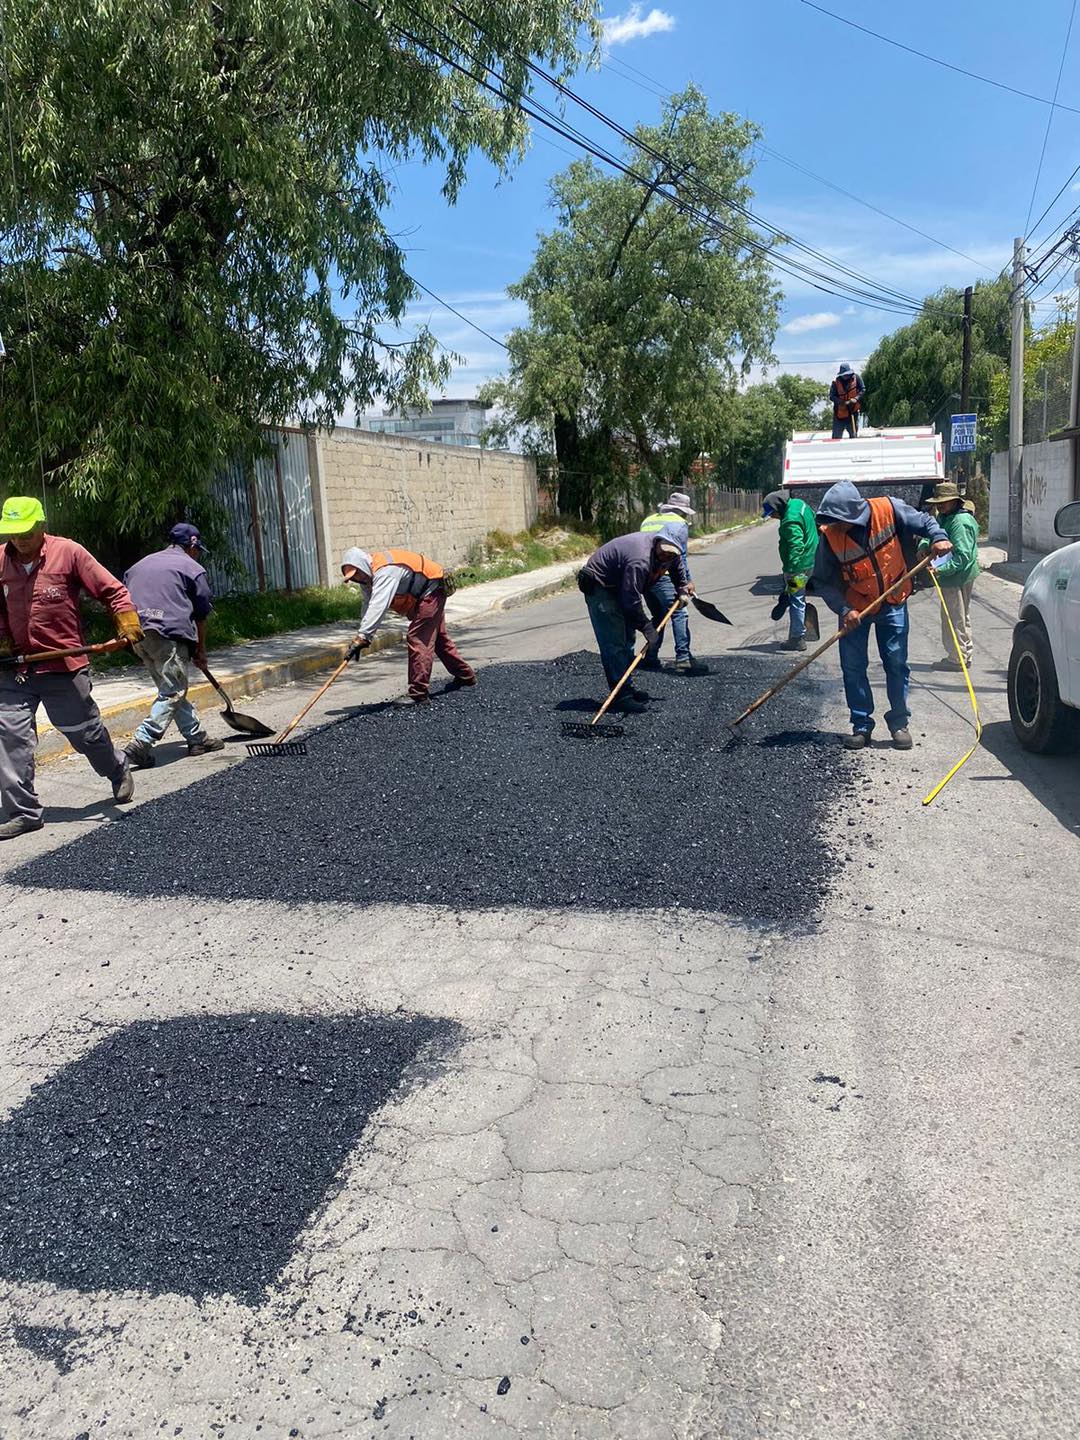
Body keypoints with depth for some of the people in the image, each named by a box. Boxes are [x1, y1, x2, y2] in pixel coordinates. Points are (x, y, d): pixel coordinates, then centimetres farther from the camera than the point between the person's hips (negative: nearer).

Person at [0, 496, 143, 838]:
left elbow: (112, 590, -6)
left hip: (65, 668, -3)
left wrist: (127, 623, -19)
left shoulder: (69, 553, -9)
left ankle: (119, 772, 39)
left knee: (86, 732, 9)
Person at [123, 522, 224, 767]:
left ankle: (197, 738, 21)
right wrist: (200, 649, 18)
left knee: (171, 688, 15)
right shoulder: (192, 568, 8)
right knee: (173, 692, -5)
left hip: (137, 634, 8)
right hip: (168, 634, -7)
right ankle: (140, 744, -14)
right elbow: (201, 615, 8)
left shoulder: (142, 563, 26)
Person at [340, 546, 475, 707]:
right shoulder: (368, 577, -2)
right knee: (437, 638, 22)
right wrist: (362, 638, -14)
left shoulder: (384, 572, -33)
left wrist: (360, 638, -45)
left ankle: (418, 694, -14)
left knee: (418, 640, -16)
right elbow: (369, 606, -2)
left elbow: (377, 608, -42)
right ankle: (465, 675, 39)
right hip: (421, 597, 11)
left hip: (432, 591, -11)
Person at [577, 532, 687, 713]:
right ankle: (622, 696, -14)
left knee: (627, 639, 14)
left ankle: (626, 688, 23)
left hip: (618, 586, 10)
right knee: (614, 644, -15)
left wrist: (682, 590, 16)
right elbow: (631, 601, -32)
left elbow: (677, 567, 20)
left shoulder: (668, 550, -7)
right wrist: (647, 628, -25)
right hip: (599, 587, -10)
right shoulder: (640, 562, -36)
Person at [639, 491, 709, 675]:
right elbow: (682, 556, 2)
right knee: (679, 615, -8)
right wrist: (687, 581, 10)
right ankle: (683, 659, -16)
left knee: (658, 615, 20)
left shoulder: (648, 520, 24)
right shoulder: (680, 524, 4)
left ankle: (650, 658, 20)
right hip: (663, 574, -7)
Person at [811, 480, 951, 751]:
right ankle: (861, 725, 12)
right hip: (854, 607, 0)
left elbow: (922, 521, -4)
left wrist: (939, 537, -23)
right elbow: (823, 581, -13)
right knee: (853, 667, 0)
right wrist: (844, 609, -24)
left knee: (897, 664, 3)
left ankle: (899, 723, 16)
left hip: (893, 603, 0)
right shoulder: (829, 536, -18)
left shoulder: (888, 509, -19)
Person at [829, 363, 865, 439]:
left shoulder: (856, 378, -3)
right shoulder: (836, 383, -9)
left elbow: (863, 390, 0)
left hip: (853, 411, 2)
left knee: (853, 435, 9)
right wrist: (843, 402, -25)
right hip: (839, 413, -2)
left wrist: (856, 398, -19)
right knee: (836, 437, -1)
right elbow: (831, 396, -12)